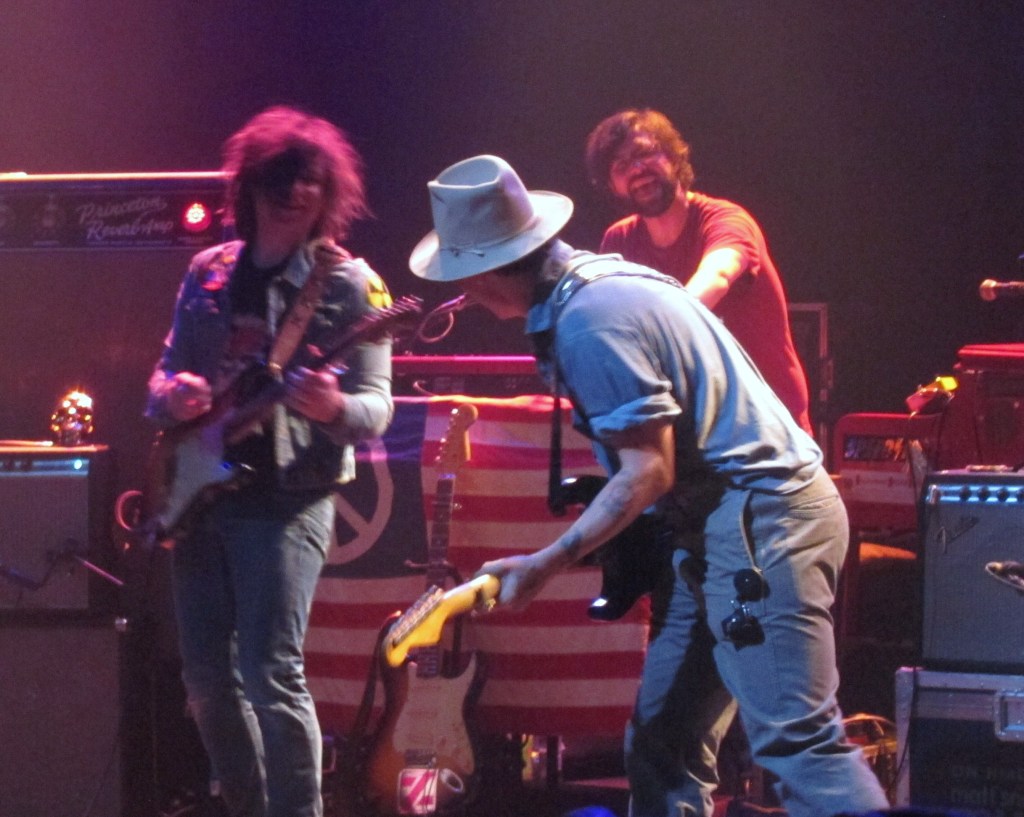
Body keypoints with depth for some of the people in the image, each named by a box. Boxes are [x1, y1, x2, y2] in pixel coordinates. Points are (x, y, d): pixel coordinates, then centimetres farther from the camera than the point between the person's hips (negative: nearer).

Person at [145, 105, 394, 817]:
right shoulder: (209, 273, 12)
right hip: (202, 491, 6)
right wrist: (170, 395, -5)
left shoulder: (349, 284, -4)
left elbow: (377, 406, -8)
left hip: (287, 496, -6)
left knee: (271, 672, -16)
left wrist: (334, 408, -31)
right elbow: (165, 372, 19)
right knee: (207, 676, 9)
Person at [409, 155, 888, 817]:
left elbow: (649, 470, -20)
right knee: (662, 747, 10)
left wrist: (544, 566, -18)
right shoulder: (598, 277, 13)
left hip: (760, 518, -11)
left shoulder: (589, 321, -18)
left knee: (796, 737, -18)